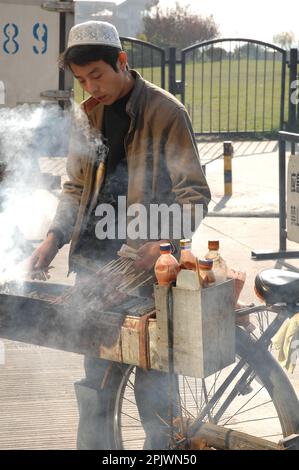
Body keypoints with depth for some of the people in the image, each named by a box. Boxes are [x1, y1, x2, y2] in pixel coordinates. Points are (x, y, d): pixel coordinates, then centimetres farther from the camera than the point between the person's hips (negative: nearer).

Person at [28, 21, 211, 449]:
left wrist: (165, 243, -23)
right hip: (95, 260, 5)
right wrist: (55, 237, 2)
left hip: (147, 263, -5)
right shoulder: (89, 115, 11)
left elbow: (194, 193, -8)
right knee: (95, 373, 11)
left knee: (151, 375, -1)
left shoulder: (165, 111, -7)